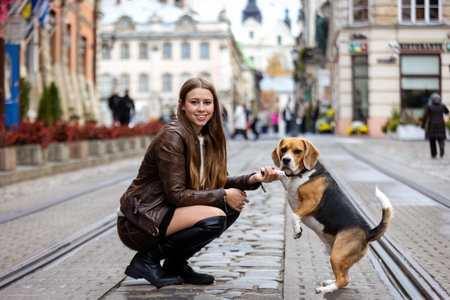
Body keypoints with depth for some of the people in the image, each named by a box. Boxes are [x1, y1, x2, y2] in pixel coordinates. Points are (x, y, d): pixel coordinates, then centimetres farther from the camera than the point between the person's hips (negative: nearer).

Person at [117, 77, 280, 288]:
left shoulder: (208, 136, 6)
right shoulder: (172, 137, -20)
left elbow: (217, 183, 8)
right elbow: (176, 195, -20)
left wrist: (254, 179, -8)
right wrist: (223, 196, -15)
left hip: (165, 212, 8)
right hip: (138, 222, -8)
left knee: (234, 204, -2)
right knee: (215, 218, -25)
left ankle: (175, 264, 7)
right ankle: (146, 260, -8)